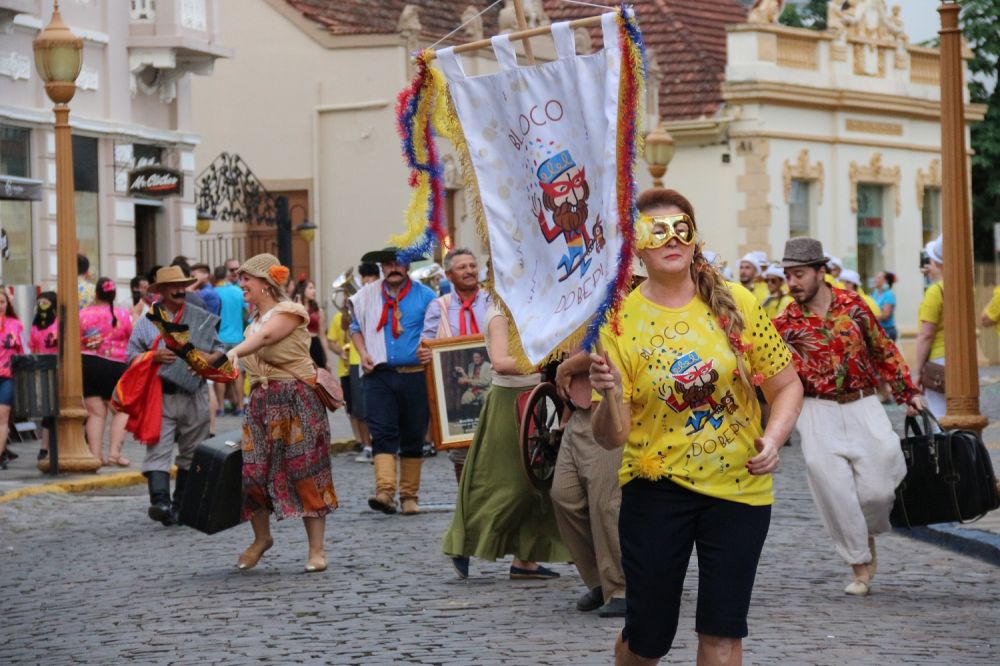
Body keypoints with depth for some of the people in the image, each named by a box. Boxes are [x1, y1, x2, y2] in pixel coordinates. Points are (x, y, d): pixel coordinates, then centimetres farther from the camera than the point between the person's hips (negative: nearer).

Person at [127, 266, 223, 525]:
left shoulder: (202, 318, 11)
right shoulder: (147, 321, 7)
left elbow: (219, 349, 14)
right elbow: (132, 356, 6)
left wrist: (208, 360, -8)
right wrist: (154, 356, -13)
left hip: (194, 394, 2)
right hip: (160, 396, -2)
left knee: (192, 453, 8)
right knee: (159, 450, -15)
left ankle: (182, 504, 18)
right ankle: (160, 502, -26)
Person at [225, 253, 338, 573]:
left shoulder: (289, 311, -7)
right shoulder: (255, 317, 17)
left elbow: (265, 336, -27)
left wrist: (234, 352, -42)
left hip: (296, 396, -7)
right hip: (261, 398, 7)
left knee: (304, 471, -5)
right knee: (252, 470, -2)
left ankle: (316, 549, 0)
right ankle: (261, 537, 19)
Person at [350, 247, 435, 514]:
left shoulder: (425, 296, 5)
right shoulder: (367, 296, 10)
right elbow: (356, 327, 22)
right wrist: (363, 353, 6)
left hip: (415, 375, 0)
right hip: (379, 375, 1)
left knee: (413, 437, 5)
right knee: (382, 433, -13)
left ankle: (409, 496, 13)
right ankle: (385, 491, -23)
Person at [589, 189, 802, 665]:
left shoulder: (736, 304, -3)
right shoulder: (621, 320, -8)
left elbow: (786, 385, 5)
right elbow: (611, 437, -10)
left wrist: (774, 438, -13)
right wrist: (610, 394, -30)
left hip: (739, 486, 1)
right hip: (657, 488, -1)